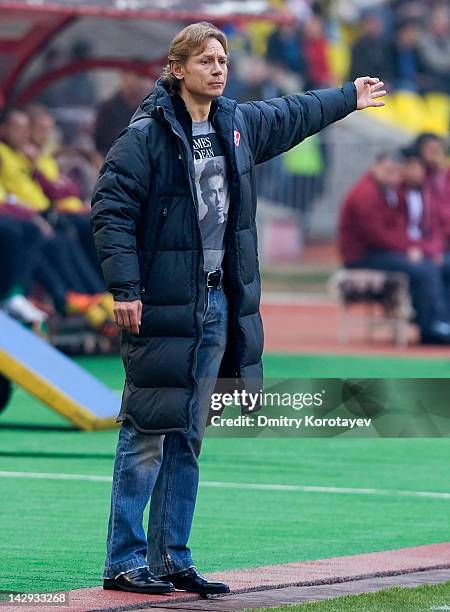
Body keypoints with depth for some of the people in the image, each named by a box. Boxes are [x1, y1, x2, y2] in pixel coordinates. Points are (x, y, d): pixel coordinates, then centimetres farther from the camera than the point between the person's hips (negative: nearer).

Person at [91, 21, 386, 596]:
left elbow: (291, 115, 32)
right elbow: (111, 208, -12)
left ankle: (171, 560, 15)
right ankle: (124, 563, -3)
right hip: (164, 307, -7)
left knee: (187, 440, 10)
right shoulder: (146, 134, -10)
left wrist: (348, 97, 47)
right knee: (147, 435, -7)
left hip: (219, 305, 7)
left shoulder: (239, 124, 12)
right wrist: (124, 286, -18)